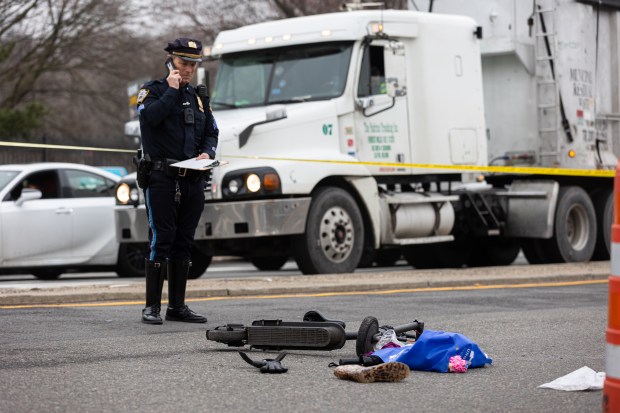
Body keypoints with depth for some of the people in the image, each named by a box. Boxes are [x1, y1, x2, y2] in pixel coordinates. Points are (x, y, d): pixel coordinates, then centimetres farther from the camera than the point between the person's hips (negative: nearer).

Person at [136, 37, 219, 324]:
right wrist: (171, 90, -14)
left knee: (184, 242, 9)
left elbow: (211, 132, 17)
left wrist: (207, 153, -3)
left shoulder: (199, 97, 18)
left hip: (193, 181, 6)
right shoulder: (152, 91, 0)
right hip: (161, 179, -6)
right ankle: (152, 307, -6)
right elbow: (151, 117, -20)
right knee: (161, 240, -10)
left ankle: (177, 306, 15)